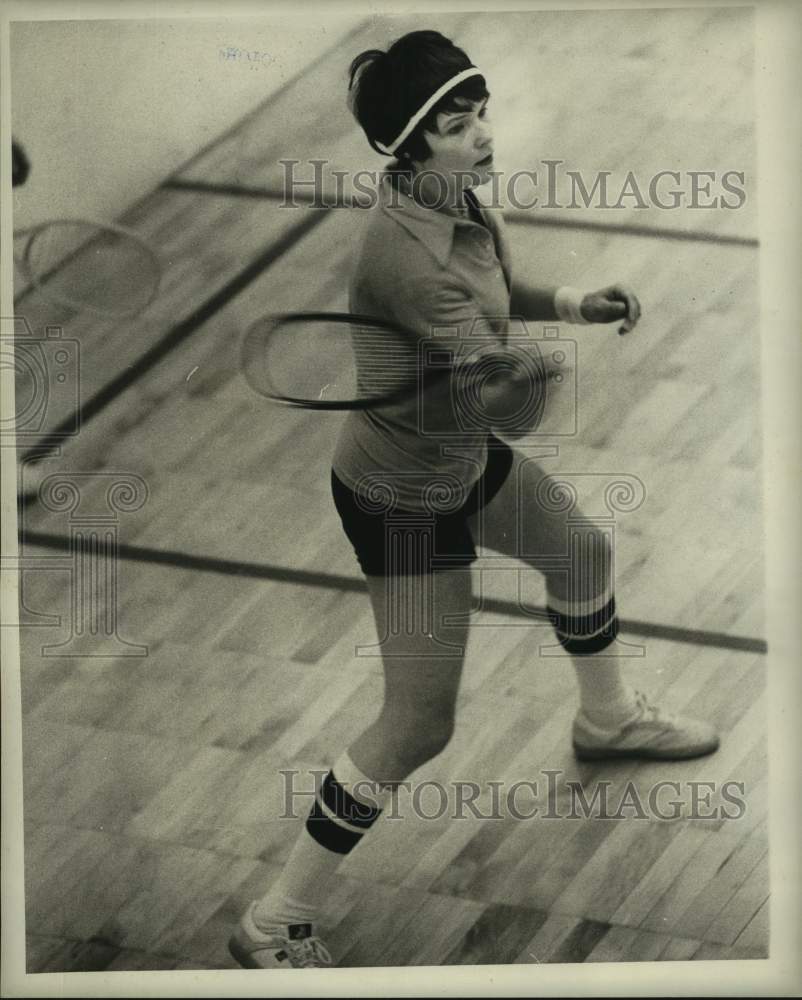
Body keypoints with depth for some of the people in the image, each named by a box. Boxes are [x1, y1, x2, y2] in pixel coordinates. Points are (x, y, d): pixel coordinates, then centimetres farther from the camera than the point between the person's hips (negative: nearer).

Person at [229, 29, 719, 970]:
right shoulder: (409, 256, -37)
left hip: (459, 460, 9)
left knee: (581, 551, 30)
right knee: (419, 726, -6)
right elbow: (506, 398, -41)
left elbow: (491, 292, 11)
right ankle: (272, 928, 7)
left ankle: (607, 717, 62)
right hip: (401, 498, -9)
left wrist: (574, 303, -1)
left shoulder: (453, 197, -9)